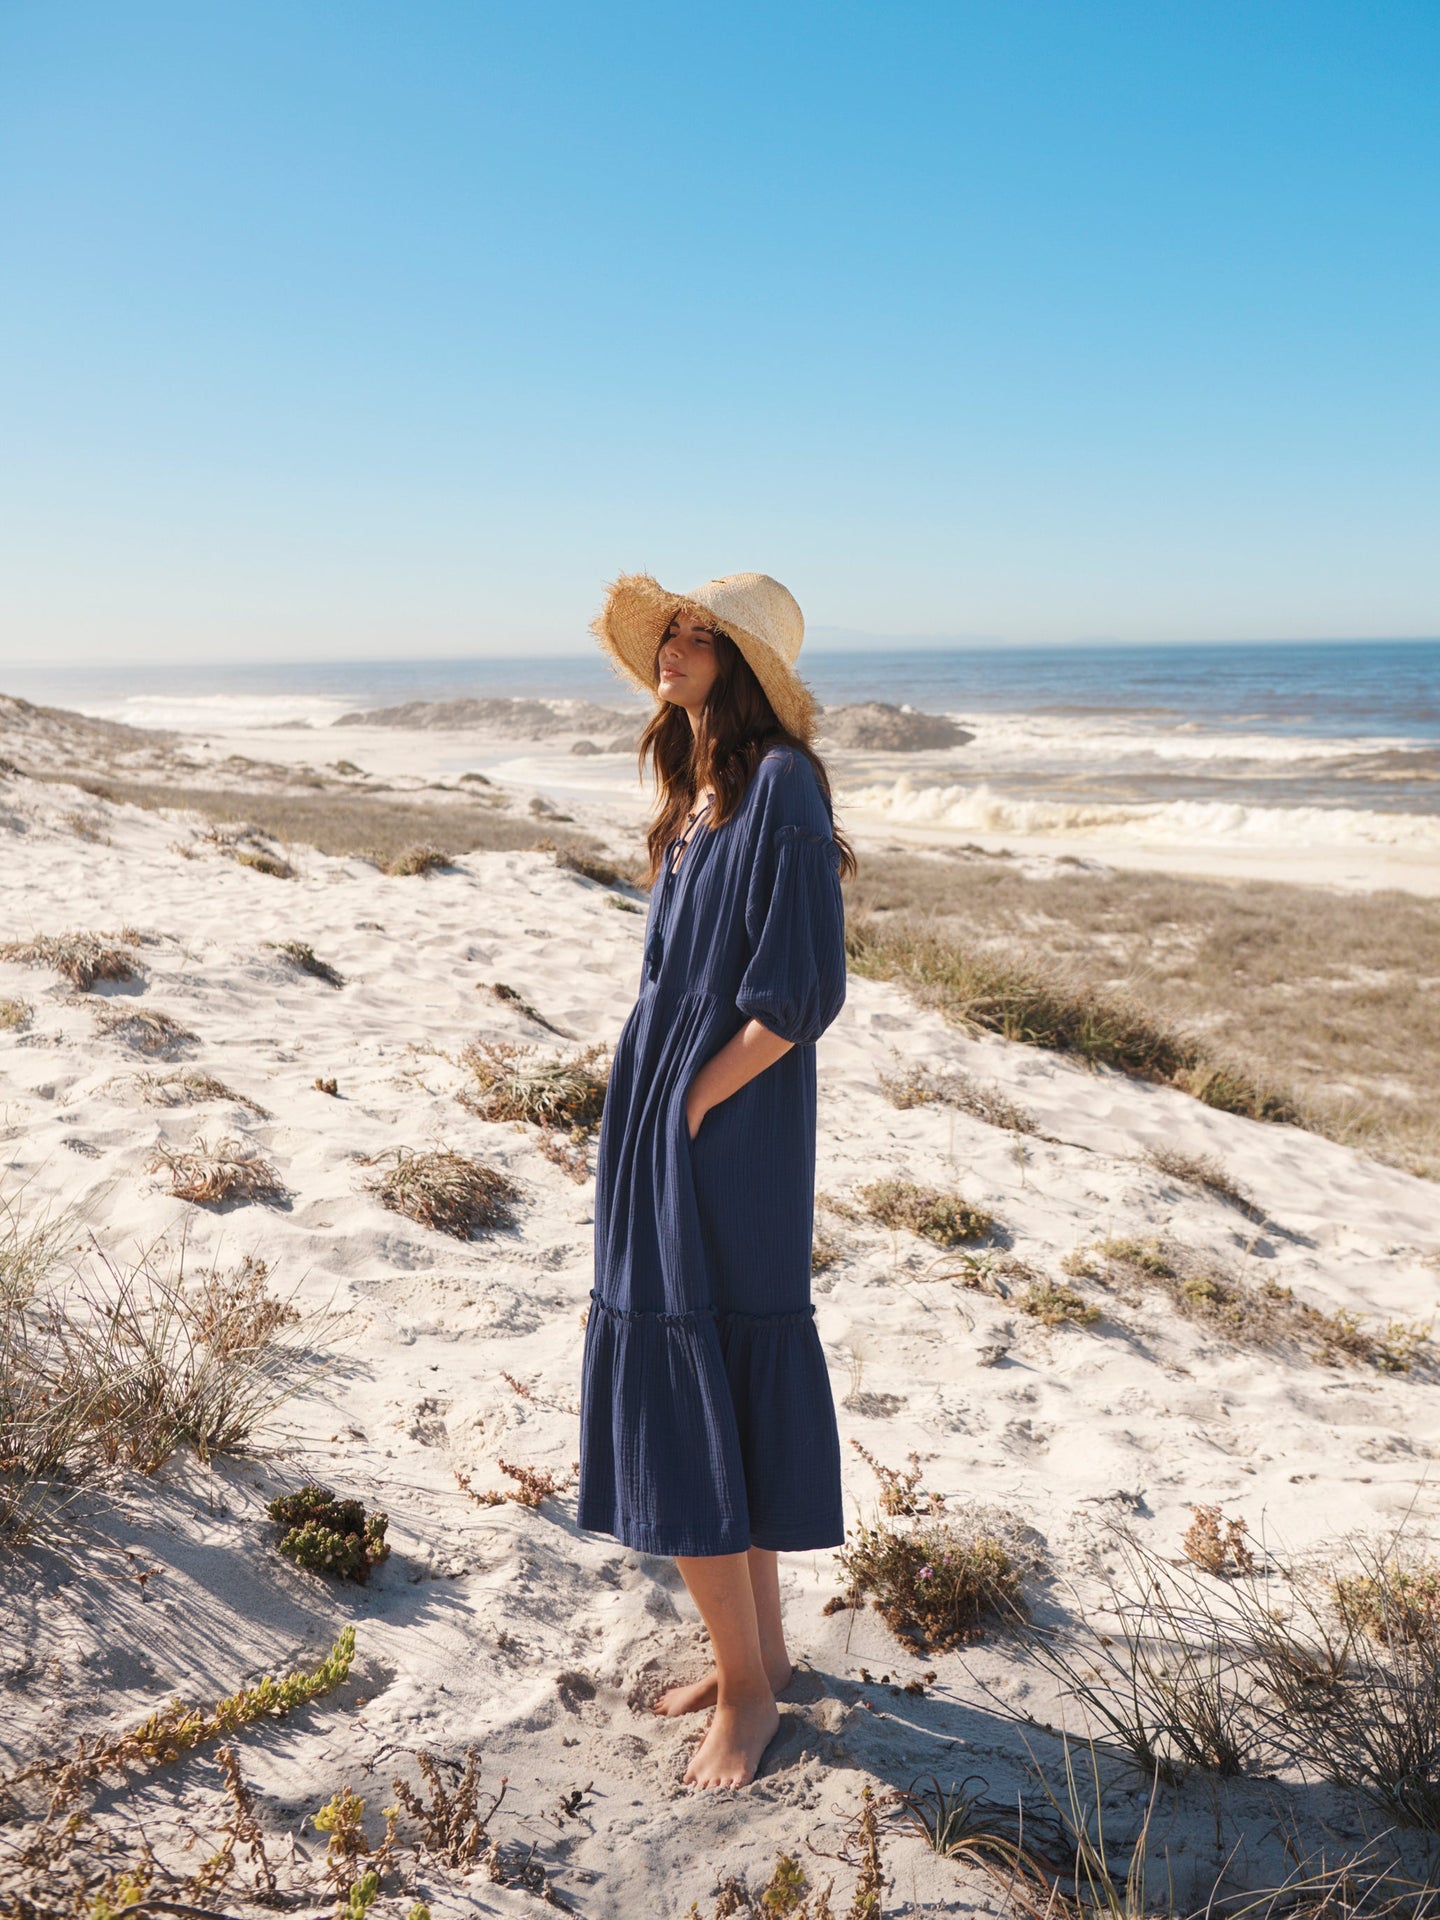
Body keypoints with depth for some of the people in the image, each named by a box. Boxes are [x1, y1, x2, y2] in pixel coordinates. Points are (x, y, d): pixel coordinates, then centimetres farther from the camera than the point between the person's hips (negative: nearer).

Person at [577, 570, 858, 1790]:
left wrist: (692, 1106, -14)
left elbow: (802, 995, -21)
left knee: (689, 1413, 0)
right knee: (725, 1406, 17)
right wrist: (659, 1110, 10)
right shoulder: (699, 792, 12)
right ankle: (761, 1653, 33)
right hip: (665, 1134, 9)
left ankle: (746, 1688, 19)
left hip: (723, 1145, -9)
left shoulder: (781, 784, -15)